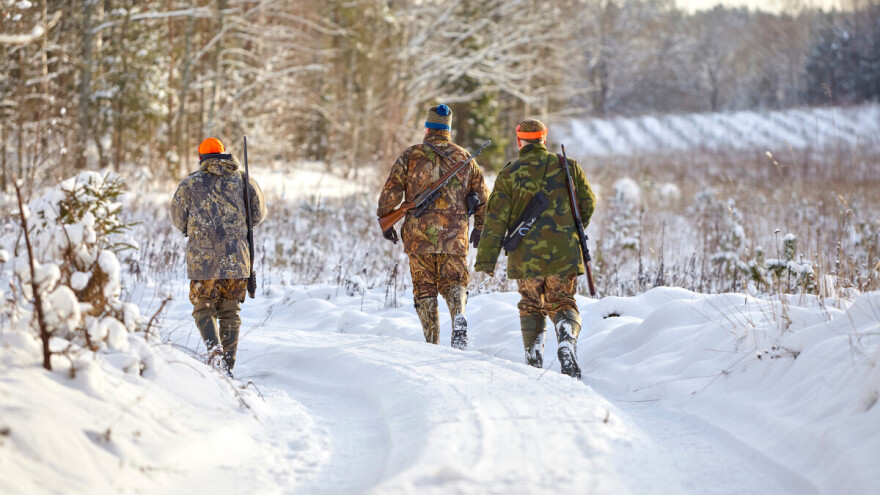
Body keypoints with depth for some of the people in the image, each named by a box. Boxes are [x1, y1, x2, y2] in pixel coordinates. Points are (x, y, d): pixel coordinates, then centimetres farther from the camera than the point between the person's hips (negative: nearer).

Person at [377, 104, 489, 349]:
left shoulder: (412, 155, 0)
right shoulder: (464, 157, 9)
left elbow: (391, 191, -4)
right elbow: (483, 196, 14)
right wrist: (480, 226, 27)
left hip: (419, 234, -1)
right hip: (455, 236, 1)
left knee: (424, 288, 8)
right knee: (453, 281, 9)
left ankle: (432, 343, 5)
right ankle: (458, 316, -23)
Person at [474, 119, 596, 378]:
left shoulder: (509, 174, -2)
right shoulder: (568, 166, 4)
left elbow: (496, 219, -4)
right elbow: (588, 203, 12)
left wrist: (486, 259, 0)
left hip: (525, 257, -1)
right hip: (564, 255, 1)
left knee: (531, 306, 17)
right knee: (562, 303, 11)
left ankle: (534, 361, 9)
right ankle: (567, 340, -19)